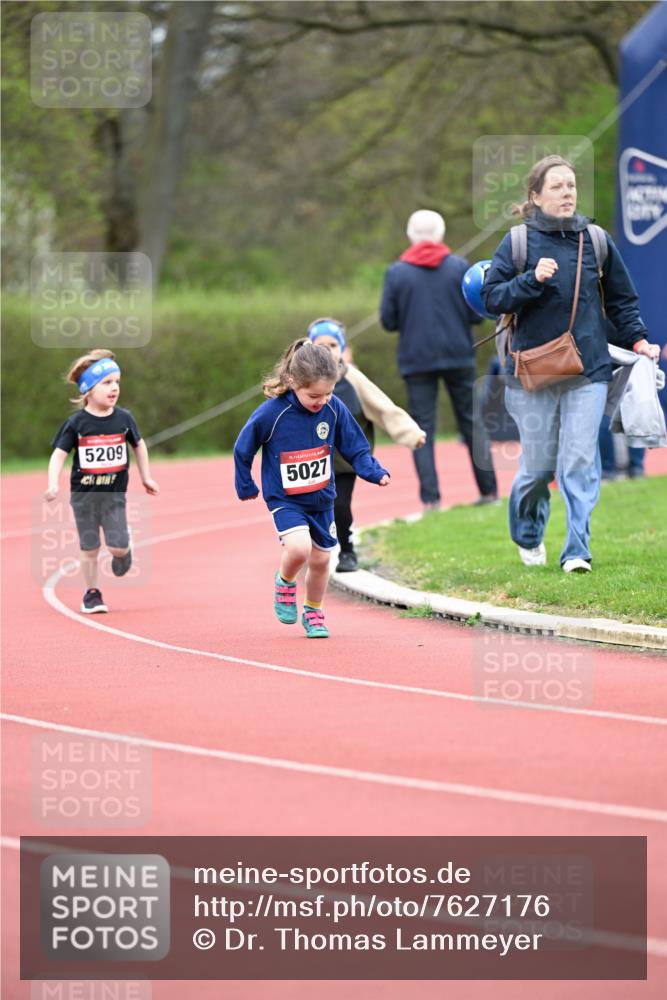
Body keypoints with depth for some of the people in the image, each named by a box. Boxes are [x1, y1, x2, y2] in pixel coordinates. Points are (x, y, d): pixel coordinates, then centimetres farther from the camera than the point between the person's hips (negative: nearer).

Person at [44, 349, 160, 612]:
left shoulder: (123, 419, -3)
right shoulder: (76, 423, -9)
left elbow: (138, 445, 14)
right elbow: (59, 454, -8)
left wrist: (146, 478, 18)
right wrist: (53, 485, -22)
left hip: (114, 494, 1)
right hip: (84, 494, -1)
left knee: (118, 546, -9)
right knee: (89, 548, 5)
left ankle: (123, 554, 26)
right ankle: (92, 593, 20)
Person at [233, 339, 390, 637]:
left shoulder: (334, 409, -12)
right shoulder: (271, 414, -22)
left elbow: (355, 447, 1)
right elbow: (243, 449, -6)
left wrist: (375, 472, -14)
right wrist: (245, 486, 3)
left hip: (322, 498, 4)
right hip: (284, 499, -4)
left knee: (320, 559, 12)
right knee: (299, 547, -26)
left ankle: (313, 613, 36)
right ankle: (285, 584, 7)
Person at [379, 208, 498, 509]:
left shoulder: (396, 272, -2)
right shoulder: (459, 267, -1)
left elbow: (388, 321, -2)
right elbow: (477, 313, -3)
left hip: (416, 359, -1)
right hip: (458, 356, 1)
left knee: (422, 430, 1)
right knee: (472, 423, 11)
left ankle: (430, 498, -9)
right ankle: (488, 490, 13)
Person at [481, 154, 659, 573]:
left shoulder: (597, 241, 5)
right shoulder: (518, 243, -1)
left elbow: (622, 299, 16)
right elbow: (492, 297, -4)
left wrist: (637, 339, 5)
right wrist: (532, 279, -17)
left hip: (588, 371, 1)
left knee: (580, 462, -7)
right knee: (538, 467, 5)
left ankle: (578, 549, -3)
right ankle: (528, 535, 32)